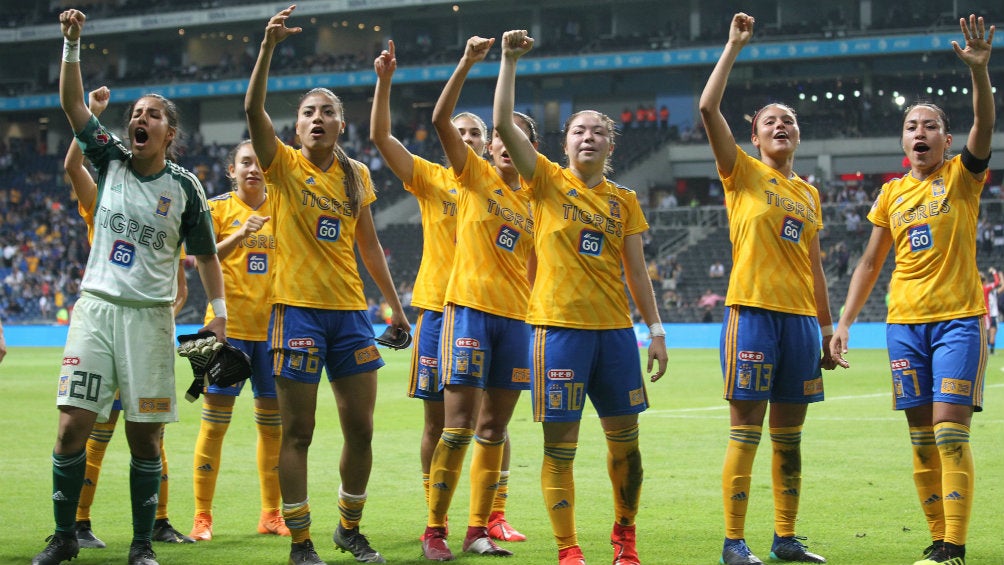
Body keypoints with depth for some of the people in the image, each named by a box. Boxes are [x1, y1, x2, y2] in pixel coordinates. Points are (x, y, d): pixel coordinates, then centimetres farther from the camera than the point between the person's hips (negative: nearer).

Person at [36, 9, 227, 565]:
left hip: (150, 315, -1)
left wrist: (219, 312, 2)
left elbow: (206, 254, 10)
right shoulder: (112, 159, 6)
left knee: (145, 437, 1)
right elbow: (72, 103, 1)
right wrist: (72, 42, -8)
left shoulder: (184, 186, 2)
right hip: (96, 306, 1)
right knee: (72, 426, -6)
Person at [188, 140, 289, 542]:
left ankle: (270, 514, 15)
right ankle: (202, 516, 1)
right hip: (229, 324, -3)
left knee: (272, 420, 6)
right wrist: (239, 235, -22)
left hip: (271, 327, 4)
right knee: (215, 419, -5)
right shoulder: (217, 207, 1)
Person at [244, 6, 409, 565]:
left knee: (361, 429, 6)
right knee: (297, 433, -2)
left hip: (350, 311, 4)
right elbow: (253, 107, -17)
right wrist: (270, 46, -29)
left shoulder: (357, 175, 11)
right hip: (298, 309, -4)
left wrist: (395, 305, 18)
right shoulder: (285, 165, -1)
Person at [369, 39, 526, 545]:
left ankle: (495, 516, 9)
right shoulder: (431, 178, 4)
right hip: (440, 308, -1)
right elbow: (380, 136, -6)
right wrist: (384, 80, -15)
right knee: (437, 422, 3)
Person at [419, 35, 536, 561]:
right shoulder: (474, 175, 2)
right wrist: (468, 62, -18)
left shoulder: (534, 199, 13)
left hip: (515, 319, 4)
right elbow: (440, 118, -11)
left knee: (494, 429, 6)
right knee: (459, 427, -9)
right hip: (470, 310, -4)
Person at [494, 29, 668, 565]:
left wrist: (656, 330, 8)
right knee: (560, 444, -3)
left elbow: (636, 270, 13)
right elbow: (504, 124, -8)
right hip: (560, 325, -3)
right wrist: (510, 61, -11)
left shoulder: (625, 201, 11)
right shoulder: (549, 182, 3)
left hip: (615, 329, 3)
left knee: (624, 440, 7)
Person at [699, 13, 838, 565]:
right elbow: (708, 109, -10)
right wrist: (734, 47, -8)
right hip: (753, 312, -5)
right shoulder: (743, 174, 3)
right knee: (746, 430, -6)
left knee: (788, 436, 8)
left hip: (800, 318, 5)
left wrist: (827, 328, 16)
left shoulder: (809, 193, 17)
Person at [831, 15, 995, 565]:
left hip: (958, 318, -4)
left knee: (950, 430, -13)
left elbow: (984, 124, -17)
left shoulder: (961, 177, 1)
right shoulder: (891, 194, 12)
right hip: (904, 322, 4)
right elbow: (870, 262, 17)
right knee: (922, 437, 4)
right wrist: (844, 323, 12)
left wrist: (979, 69, -32)